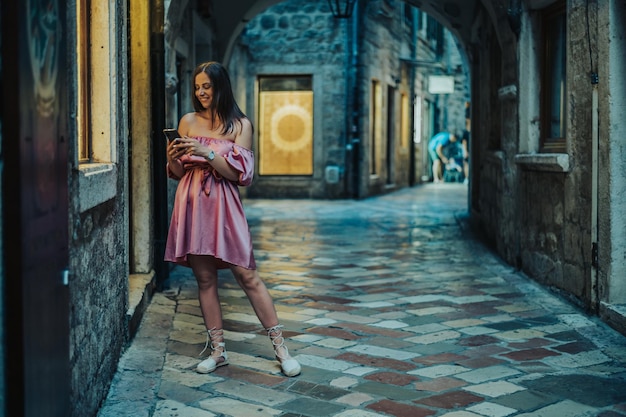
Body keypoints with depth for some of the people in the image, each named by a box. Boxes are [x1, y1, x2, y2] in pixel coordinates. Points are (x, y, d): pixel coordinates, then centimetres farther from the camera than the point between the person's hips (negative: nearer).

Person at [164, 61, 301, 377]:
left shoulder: (240, 124, 2)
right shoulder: (189, 121, 9)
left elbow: (240, 174, -5)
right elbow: (178, 173, 11)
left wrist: (207, 153, -17)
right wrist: (173, 158, -11)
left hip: (223, 206, -3)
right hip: (192, 205, 3)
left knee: (247, 275, -4)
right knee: (204, 278, 5)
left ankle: (280, 347, 2)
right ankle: (218, 350, 14)